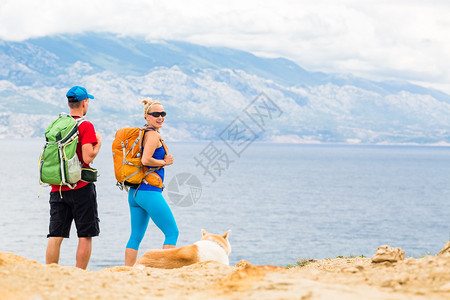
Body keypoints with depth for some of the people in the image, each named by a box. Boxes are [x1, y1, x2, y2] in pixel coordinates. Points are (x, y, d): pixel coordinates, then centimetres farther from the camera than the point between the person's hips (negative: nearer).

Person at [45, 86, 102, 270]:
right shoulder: (86, 126, -9)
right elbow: (88, 157, -17)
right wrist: (98, 143, -1)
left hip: (57, 189, 5)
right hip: (81, 187, -5)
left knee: (55, 236, 4)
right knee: (85, 236, 2)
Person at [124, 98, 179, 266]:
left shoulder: (143, 133, 17)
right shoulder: (153, 135, -11)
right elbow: (146, 160, -23)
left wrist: (163, 160, 10)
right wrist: (164, 162, -8)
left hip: (134, 192, 9)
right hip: (149, 192, -9)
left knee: (136, 236, 11)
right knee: (172, 232, -2)